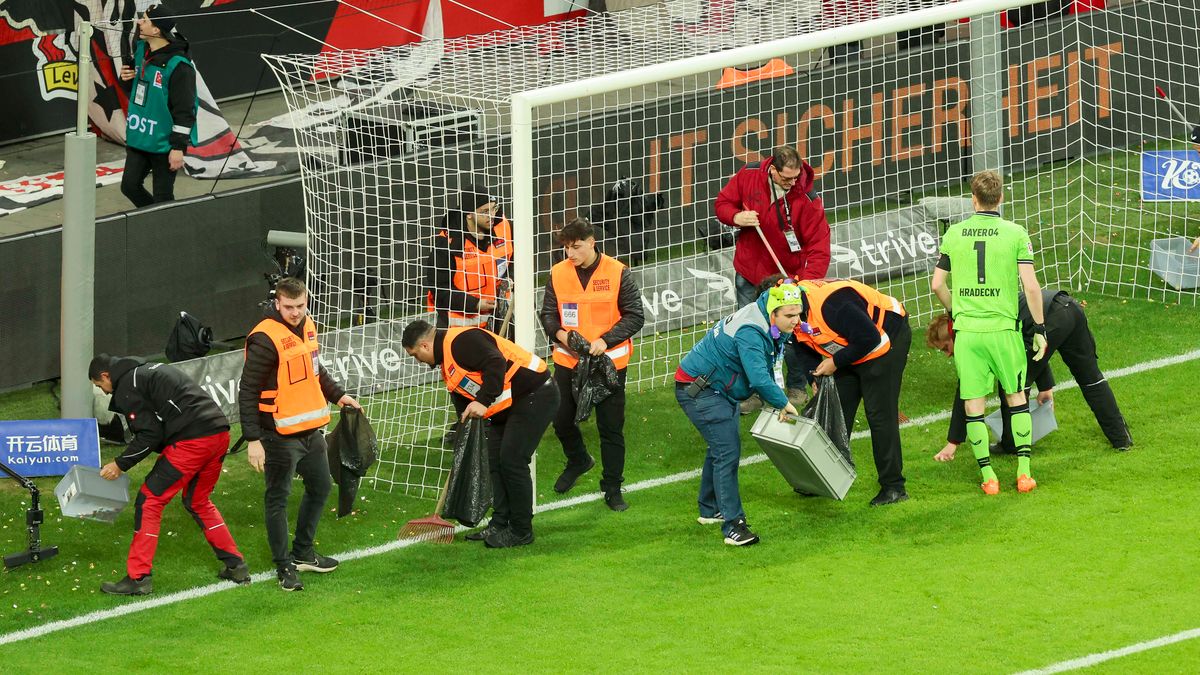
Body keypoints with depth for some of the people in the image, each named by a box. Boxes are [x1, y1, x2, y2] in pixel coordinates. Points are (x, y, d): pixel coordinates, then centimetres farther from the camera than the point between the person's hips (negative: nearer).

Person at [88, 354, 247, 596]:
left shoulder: (127, 388, -1)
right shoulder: (150, 370, 28)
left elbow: (149, 435, -8)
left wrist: (121, 464, 1)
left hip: (192, 440, -9)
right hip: (219, 433, 9)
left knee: (149, 500, -1)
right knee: (197, 501, 26)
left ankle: (138, 577, -2)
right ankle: (236, 566, 26)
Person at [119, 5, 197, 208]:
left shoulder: (178, 66, -21)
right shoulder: (141, 50, 4)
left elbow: (185, 111, -20)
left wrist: (179, 147, -19)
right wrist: (126, 75, 0)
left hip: (163, 144, -8)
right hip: (139, 139, 8)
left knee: (162, 197, 2)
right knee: (130, 186, 10)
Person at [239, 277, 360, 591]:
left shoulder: (306, 326, 5)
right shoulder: (266, 339, -20)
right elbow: (247, 392, -19)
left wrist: (337, 394, 21)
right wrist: (253, 439, -21)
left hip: (311, 430, 9)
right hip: (280, 435, -9)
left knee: (320, 487, 20)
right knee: (278, 498, 0)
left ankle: (303, 553, 35)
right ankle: (284, 567, 8)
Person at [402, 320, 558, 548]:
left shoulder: (462, 341, -18)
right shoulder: (447, 362, 16)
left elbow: (496, 363, -31)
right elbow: (462, 403, 24)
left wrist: (483, 401, -31)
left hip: (534, 396, -11)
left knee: (512, 460, -11)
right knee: (496, 462, 11)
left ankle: (521, 531, -4)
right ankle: (500, 524, 18)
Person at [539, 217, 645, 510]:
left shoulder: (618, 274, -9)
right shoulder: (558, 273, 0)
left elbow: (635, 316, -8)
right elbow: (548, 313, 7)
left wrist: (605, 340, -20)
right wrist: (559, 333, -15)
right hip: (568, 361, 3)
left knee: (611, 428, 2)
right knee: (561, 420, 10)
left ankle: (612, 488, 14)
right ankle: (578, 460, 40)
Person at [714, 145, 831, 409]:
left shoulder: (807, 198, -20)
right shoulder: (748, 176, -12)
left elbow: (819, 246, -20)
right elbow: (722, 203, 2)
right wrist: (736, 217, -22)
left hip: (786, 278, -3)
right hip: (749, 274, 3)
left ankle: (798, 388, 23)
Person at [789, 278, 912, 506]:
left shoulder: (830, 303, -37)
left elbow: (869, 338, -32)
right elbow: (805, 349, 6)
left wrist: (836, 363, -22)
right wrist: (815, 377, -9)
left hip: (886, 339, -9)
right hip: (849, 354, 9)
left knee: (880, 414, -10)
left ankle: (893, 487, -4)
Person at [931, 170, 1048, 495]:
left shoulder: (954, 234, 3)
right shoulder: (1015, 234, -3)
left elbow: (937, 284, 7)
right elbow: (1031, 286, -8)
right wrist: (1039, 328, 2)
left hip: (966, 330, 1)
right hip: (1003, 327, -1)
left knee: (973, 405, 7)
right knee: (1017, 398, 13)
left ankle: (988, 477, 5)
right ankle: (1024, 472, 7)